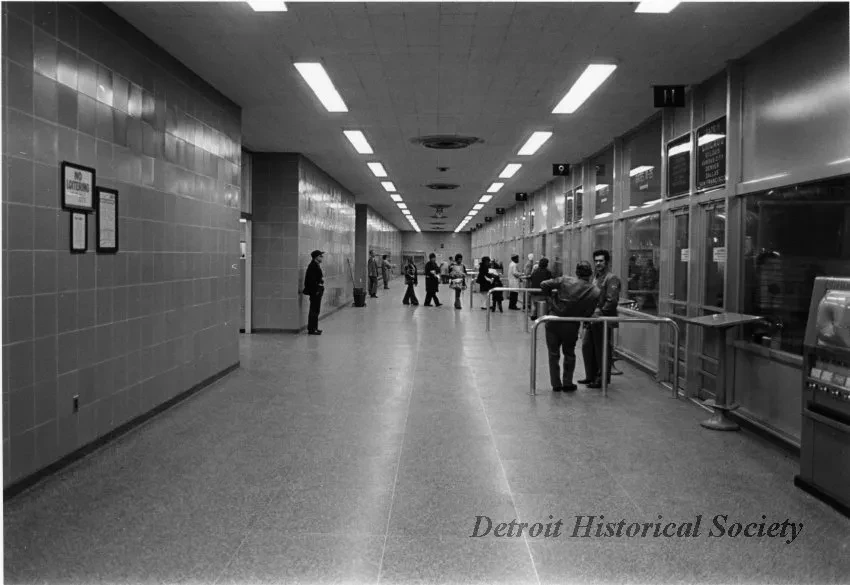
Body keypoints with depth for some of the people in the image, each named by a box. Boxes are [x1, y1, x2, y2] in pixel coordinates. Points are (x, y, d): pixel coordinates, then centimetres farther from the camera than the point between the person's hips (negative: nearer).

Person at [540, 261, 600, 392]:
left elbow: (544, 285, -10)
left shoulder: (566, 281, -12)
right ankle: (567, 384, 24)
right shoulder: (596, 291, -10)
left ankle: (556, 384, 18)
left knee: (554, 354, 14)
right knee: (569, 354, 22)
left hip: (554, 323, 0)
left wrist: (550, 297, 8)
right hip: (572, 326, 1)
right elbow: (588, 313, -8)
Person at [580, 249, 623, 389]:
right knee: (587, 346, 12)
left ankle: (602, 379, 8)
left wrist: (600, 312, -20)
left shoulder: (612, 279, -11)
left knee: (602, 350, -1)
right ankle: (591, 376, 24)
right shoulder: (596, 278, 17)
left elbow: (612, 301, -20)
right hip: (593, 319, 9)